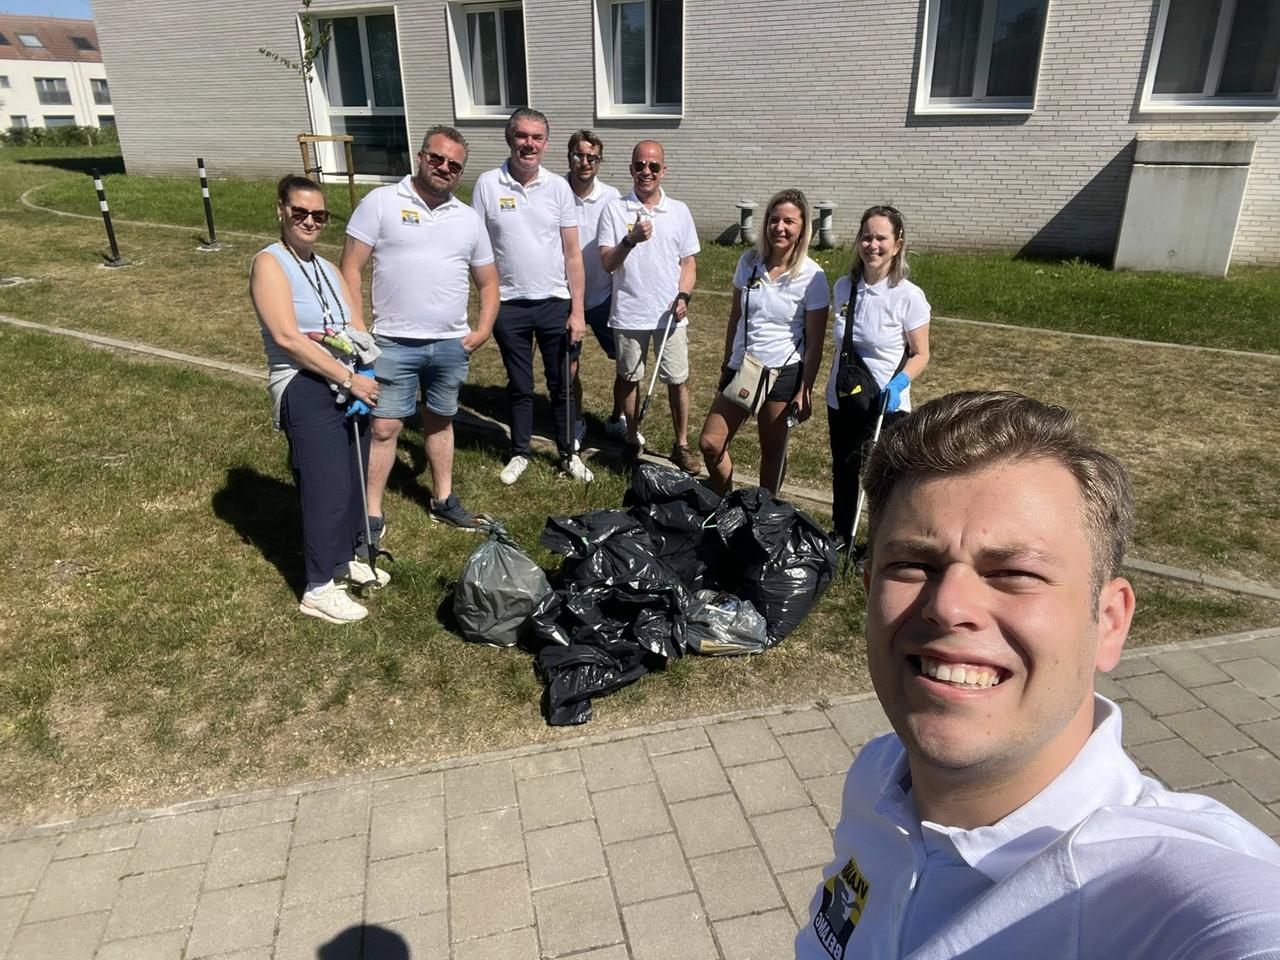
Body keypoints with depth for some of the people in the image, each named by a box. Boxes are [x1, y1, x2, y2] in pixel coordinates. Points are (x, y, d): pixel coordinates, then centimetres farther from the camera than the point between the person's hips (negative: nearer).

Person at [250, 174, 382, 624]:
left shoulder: (327, 268, 17)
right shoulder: (270, 263, -6)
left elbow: (358, 329, 14)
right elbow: (287, 337, -17)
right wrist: (349, 378, -18)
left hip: (350, 386, 8)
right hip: (305, 389, -7)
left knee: (353, 479, 13)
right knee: (328, 486, -8)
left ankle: (344, 558, 34)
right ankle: (319, 589, 4)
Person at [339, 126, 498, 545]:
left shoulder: (469, 219, 9)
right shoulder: (381, 202, -3)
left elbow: (488, 281, 16)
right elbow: (351, 268, -6)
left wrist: (483, 329, 2)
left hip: (452, 345, 4)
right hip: (394, 343, -4)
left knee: (439, 420, 17)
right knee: (383, 427, -2)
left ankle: (443, 500, 31)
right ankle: (372, 516, 10)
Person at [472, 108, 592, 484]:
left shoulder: (558, 186, -1)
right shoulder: (487, 184, -4)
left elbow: (572, 253, 0)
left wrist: (577, 310, -4)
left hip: (555, 303, 1)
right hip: (509, 306, -1)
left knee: (561, 385, 10)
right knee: (519, 387, 13)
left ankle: (568, 453, 25)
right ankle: (520, 453, 29)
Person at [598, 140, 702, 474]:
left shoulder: (679, 212, 4)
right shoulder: (615, 210, -2)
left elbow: (688, 261, 8)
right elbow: (606, 263, -7)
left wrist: (683, 296, -8)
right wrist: (631, 240, -24)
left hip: (669, 314, 1)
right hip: (628, 313, -1)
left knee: (677, 380, 5)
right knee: (628, 377, 13)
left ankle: (681, 445, 18)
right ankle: (632, 440, 29)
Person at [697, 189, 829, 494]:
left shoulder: (812, 276, -11)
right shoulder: (749, 262, 1)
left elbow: (815, 342, -8)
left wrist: (805, 391, -11)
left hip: (783, 373, -4)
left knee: (772, 452, 10)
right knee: (709, 444, 5)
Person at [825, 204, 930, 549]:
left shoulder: (909, 296, -15)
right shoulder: (844, 287, -1)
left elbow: (920, 354, -8)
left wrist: (897, 384, -25)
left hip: (887, 404, -4)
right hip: (842, 398, 5)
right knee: (843, 469, 19)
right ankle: (841, 535, 41)